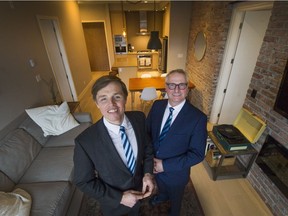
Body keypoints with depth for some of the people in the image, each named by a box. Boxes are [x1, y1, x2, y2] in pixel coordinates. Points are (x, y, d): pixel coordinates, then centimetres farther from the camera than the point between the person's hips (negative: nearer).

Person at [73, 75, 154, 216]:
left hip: (139, 187, 4)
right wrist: (119, 197, -21)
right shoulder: (85, 142, -33)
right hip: (113, 203, -3)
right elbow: (83, 182, -18)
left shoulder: (139, 118, -22)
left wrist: (148, 173, -17)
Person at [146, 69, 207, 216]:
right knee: (161, 186, 36)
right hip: (154, 165, 4)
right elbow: (146, 131, -4)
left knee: (175, 197, 29)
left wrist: (166, 165, -25)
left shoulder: (198, 117, -27)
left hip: (175, 172, -3)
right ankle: (163, 196, 71)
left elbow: (197, 154, -22)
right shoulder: (157, 105, -14)